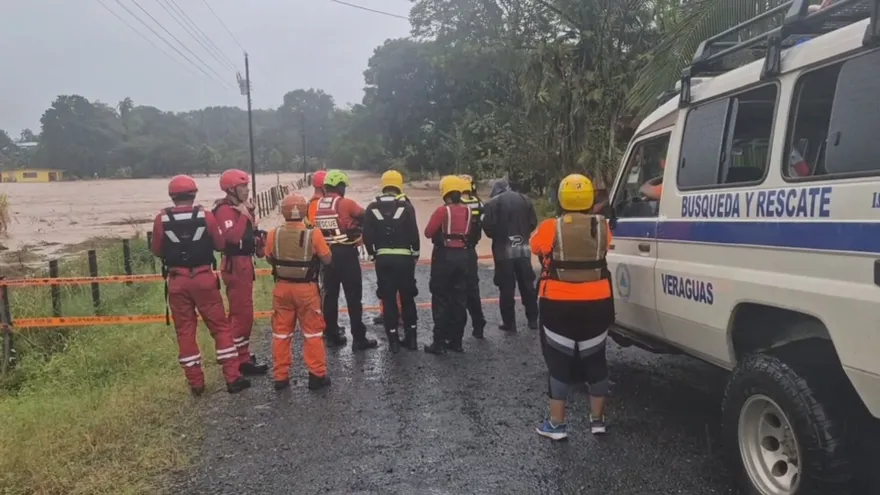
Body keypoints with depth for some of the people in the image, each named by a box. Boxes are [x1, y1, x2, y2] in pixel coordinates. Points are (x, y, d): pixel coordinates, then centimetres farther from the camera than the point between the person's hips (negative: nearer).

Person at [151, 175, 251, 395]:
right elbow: (220, 244, 2)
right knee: (220, 326, 8)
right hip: (203, 278, -1)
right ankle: (233, 378, 7)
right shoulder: (205, 216, -8)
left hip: (177, 281, 1)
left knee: (185, 330, 11)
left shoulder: (162, 219, -5)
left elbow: (157, 251, 5)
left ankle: (196, 383, 15)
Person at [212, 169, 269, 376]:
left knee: (240, 311, 18)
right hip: (235, 264, -10)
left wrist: (259, 243, 10)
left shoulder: (243, 207, 14)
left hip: (244, 262, 10)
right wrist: (243, 216, -24)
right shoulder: (225, 210, -17)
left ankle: (239, 352, 29)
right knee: (243, 312, -8)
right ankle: (242, 360, -2)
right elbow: (232, 237, -32)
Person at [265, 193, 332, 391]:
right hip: (307, 289, -2)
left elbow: (269, 258, 6)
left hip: (282, 288, 2)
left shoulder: (273, 234, -7)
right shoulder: (313, 234, -15)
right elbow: (327, 259, -5)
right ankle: (317, 374, 15)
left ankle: (281, 376, 19)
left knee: (281, 332, 13)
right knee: (312, 332, 10)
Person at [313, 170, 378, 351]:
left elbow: (314, 227, 10)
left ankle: (332, 334, 22)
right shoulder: (345, 203, -12)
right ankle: (359, 338, 2)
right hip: (346, 253, -6)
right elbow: (366, 218, -7)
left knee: (330, 294, 15)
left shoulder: (317, 206, 5)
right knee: (353, 297, -1)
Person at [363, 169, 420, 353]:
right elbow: (414, 233, -8)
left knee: (388, 298, 7)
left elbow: (367, 235, -1)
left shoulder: (373, 208, 0)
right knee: (407, 297, 11)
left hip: (383, 258, 1)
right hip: (404, 257, -1)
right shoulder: (406, 206, -6)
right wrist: (415, 253, 7)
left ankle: (393, 340, 9)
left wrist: (373, 253, 14)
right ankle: (411, 337, 14)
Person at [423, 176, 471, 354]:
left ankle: (440, 342, 1)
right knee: (459, 299, 11)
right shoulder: (467, 210, 3)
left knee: (441, 299, 1)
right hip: (462, 255, 6)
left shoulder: (442, 210, -15)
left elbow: (428, 232, -11)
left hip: (444, 256, -5)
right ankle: (456, 340, 17)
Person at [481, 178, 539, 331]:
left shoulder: (492, 203, -7)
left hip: (503, 250, -4)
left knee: (506, 288, 3)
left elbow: (488, 227, -12)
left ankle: (509, 323, 7)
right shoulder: (524, 200, 6)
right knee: (527, 285, 13)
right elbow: (533, 222, 5)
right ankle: (533, 320, 20)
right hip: (523, 249, 4)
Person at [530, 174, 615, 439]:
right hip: (596, 303, 3)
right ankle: (597, 419, 27)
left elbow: (536, 246, 6)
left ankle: (556, 424, 13)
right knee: (595, 360, 17)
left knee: (559, 361, 8)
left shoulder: (551, 227, -12)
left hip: (559, 305, -3)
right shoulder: (602, 226, -4)